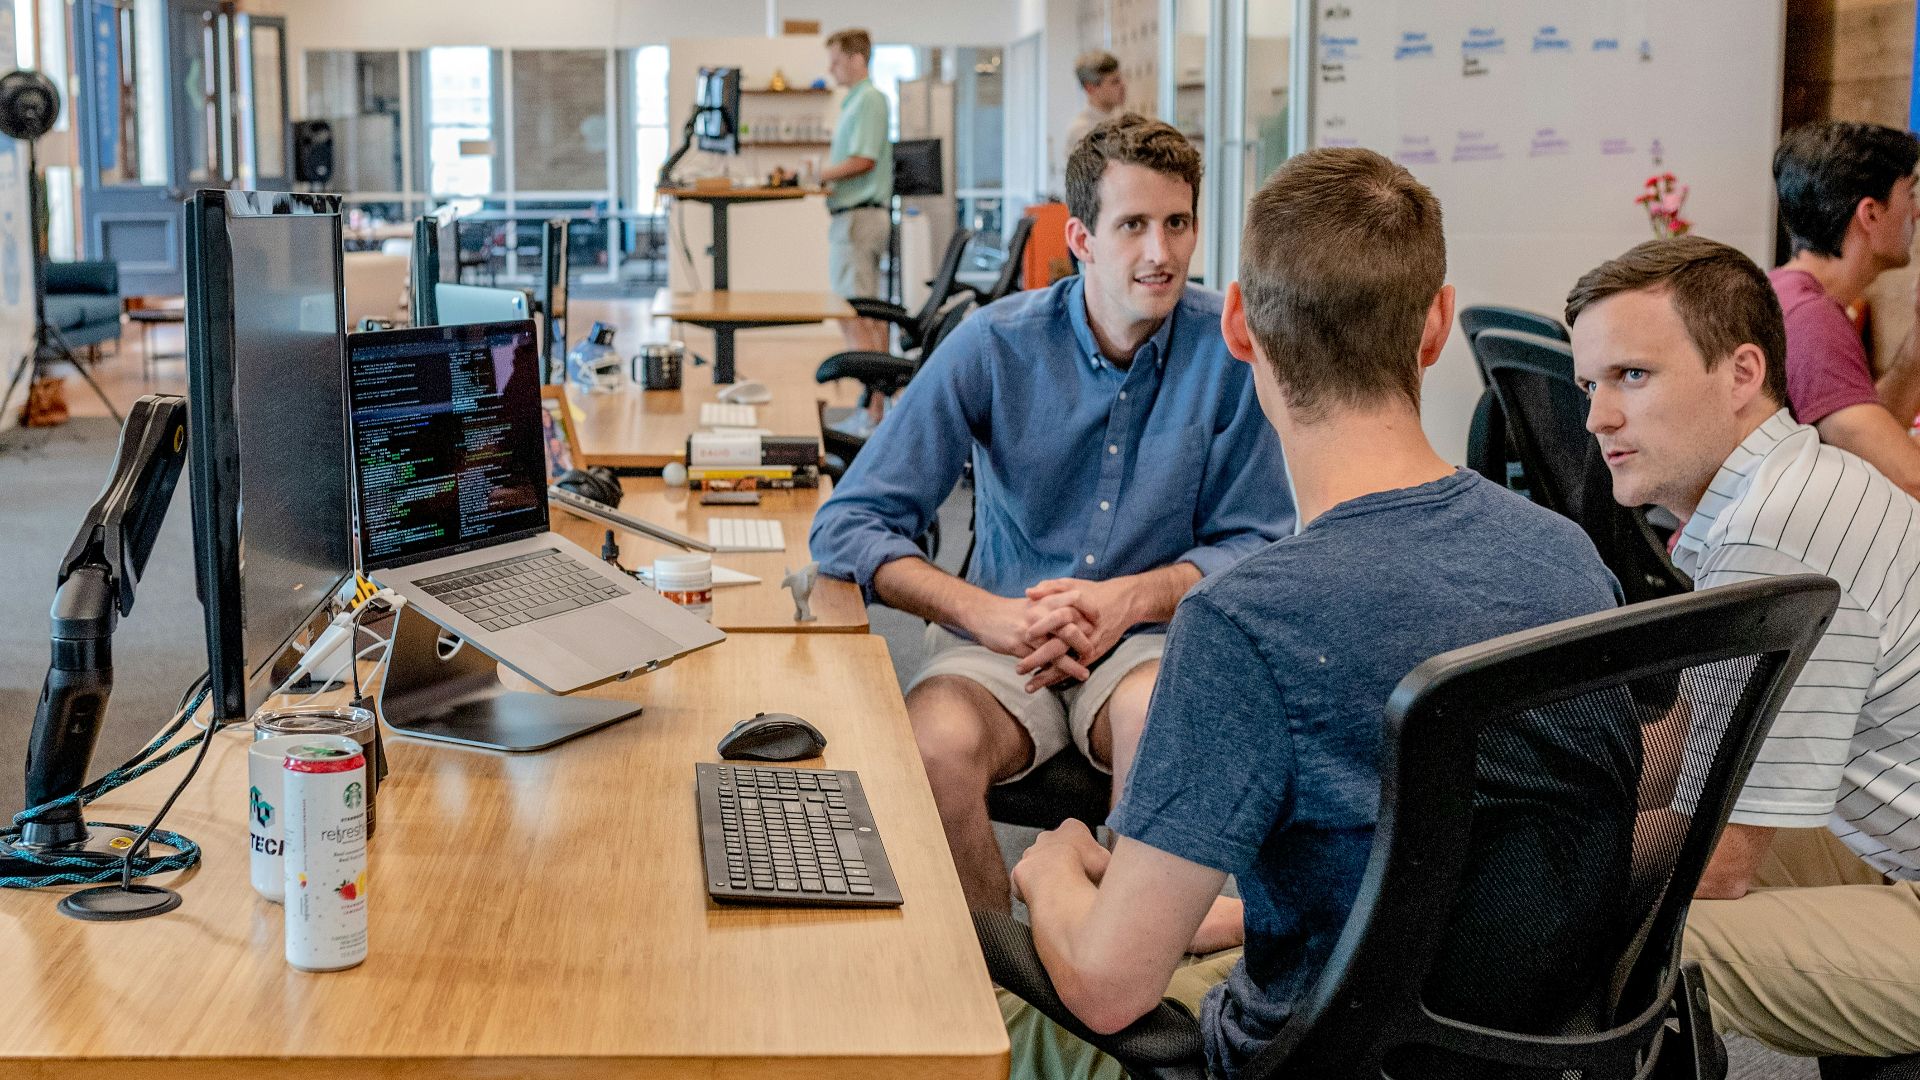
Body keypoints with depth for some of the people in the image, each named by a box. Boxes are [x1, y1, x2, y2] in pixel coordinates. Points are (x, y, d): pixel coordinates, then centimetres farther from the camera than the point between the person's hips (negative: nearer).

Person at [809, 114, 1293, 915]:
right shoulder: (995, 345, -6)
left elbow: (1257, 544, 2)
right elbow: (847, 526, -7)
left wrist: (1132, 597, -16)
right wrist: (991, 614, -21)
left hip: (1152, 636, 0)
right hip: (1001, 636, 0)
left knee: (1158, 718, -35)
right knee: (934, 746, -31)